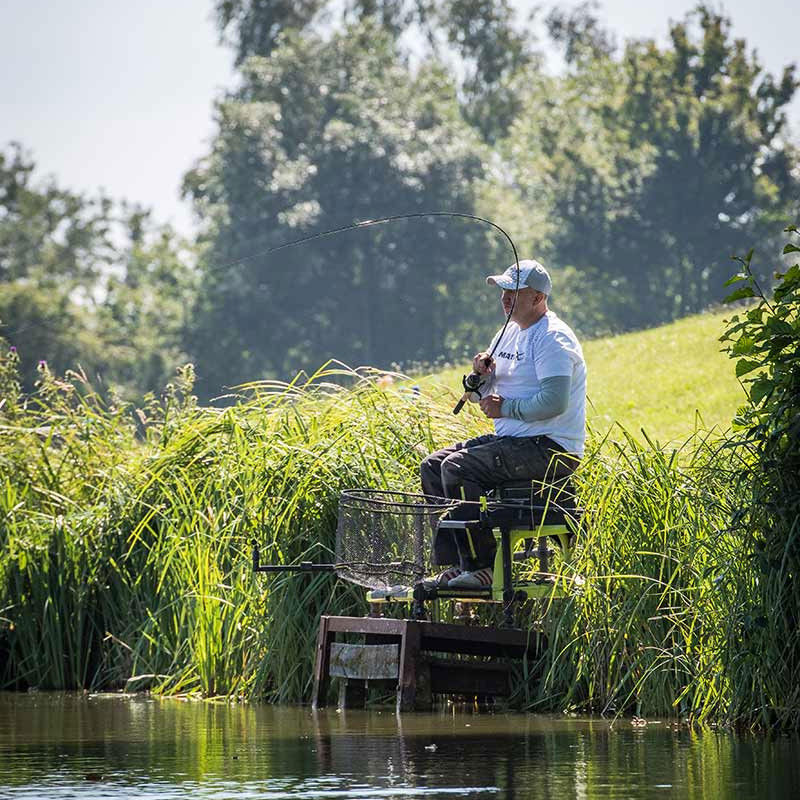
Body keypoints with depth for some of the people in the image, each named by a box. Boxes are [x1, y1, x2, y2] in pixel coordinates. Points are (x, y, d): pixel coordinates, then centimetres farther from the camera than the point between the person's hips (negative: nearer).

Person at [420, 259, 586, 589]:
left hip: (550, 448, -10)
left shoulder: (552, 338, -13)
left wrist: (506, 408, -17)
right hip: (512, 439, 10)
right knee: (433, 467, 2)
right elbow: (478, 396, 21)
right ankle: (453, 564, -2)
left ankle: (482, 567, -20)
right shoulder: (511, 333, 17)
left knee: (457, 469, -25)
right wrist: (480, 374, -2)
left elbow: (555, 401, -27)